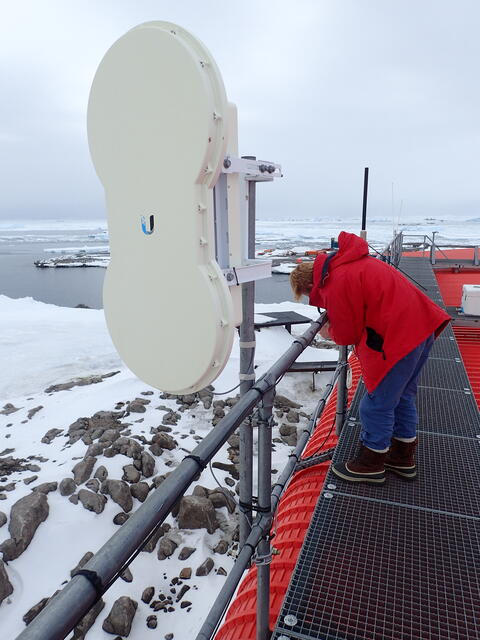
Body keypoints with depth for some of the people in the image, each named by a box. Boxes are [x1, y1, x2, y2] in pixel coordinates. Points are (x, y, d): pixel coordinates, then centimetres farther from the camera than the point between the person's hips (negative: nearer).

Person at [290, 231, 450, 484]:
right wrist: (335, 325, 11)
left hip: (398, 338, -10)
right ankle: (403, 457, 36)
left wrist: (330, 333, 12)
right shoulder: (347, 262, 14)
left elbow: (348, 334, -9)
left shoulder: (335, 285, -15)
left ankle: (371, 464, 22)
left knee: (377, 403, 5)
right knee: (402, 396, 22)